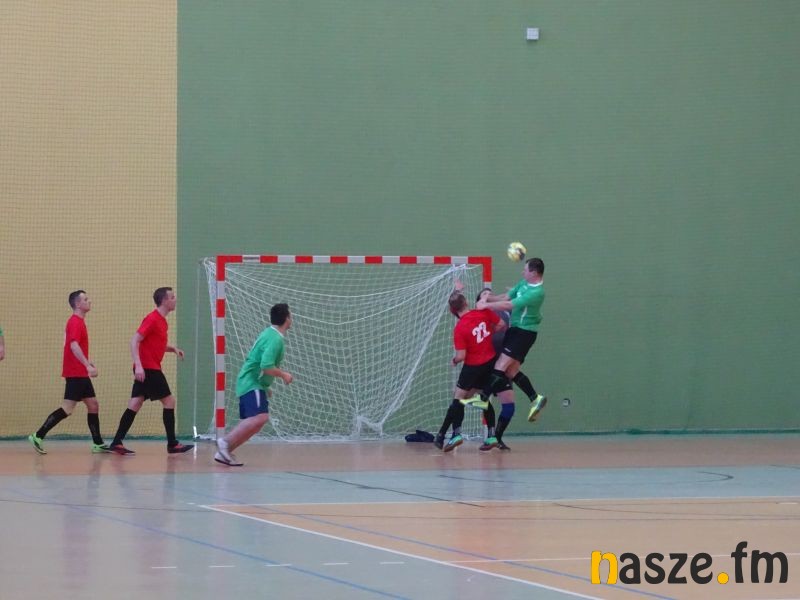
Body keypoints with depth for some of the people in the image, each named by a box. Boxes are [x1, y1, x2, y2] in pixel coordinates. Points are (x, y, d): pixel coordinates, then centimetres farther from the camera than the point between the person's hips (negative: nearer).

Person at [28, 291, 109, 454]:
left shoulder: (79, 322, 16)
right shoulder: (75, 322, -14)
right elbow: (74, 346, -28)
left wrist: (87, 362, 23)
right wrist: (88, 366, -33)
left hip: (81, 374, 10)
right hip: (75, 373, -10)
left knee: (93, 405, 9)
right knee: (67, 409, -11)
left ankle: (98, 444, 11)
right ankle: (38, 437, -9)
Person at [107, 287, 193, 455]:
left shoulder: (161, 321, 15)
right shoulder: (153, 319, -14)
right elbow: (134, 341, -19)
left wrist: (173, 348, 10)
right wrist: (138, 365, -27)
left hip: (144, 369, 9)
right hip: (148, 368, -9)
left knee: (135, 404, 5)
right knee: (169, 401, -4)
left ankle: (117, 442, 2)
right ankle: (172, 444, 0)